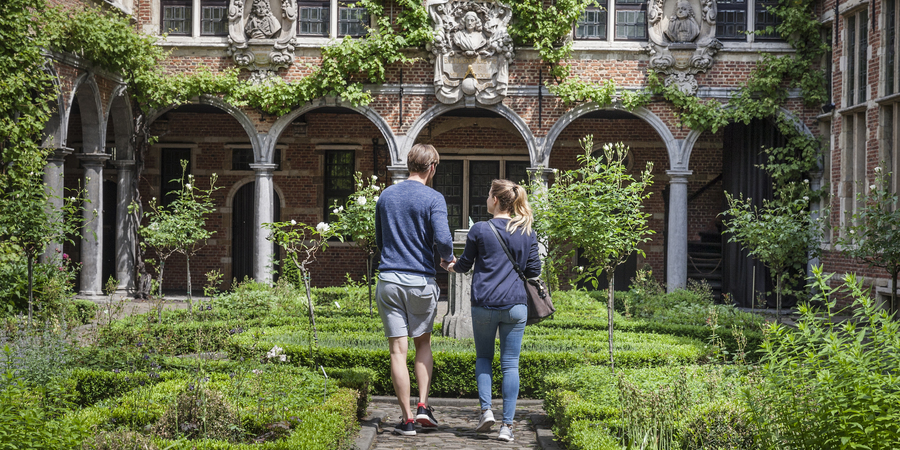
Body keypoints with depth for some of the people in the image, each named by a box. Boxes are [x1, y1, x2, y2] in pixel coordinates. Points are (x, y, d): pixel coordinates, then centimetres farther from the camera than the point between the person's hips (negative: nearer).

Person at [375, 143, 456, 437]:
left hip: (389, 280, 2)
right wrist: (448, 258, 4)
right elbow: (443, 239, -17)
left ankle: (407, 419, 1)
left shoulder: (385, 196, 10)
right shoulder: (433, 199, -6)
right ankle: (423, 405, 8)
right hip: (421, 280, -2)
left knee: (398, 350, 1)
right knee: (423, 343, 17)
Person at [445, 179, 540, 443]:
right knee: (510, 364, 4)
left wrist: (451, 266, 28)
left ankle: (486, 409, 3)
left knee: (483, 357, 18)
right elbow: (534, 270, 7)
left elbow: (464, 265, 6)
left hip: (484, 304, -1)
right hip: (515, 305, 1)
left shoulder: (480, 230, -3)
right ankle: (507, 425, 0)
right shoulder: (527, 232, 4)